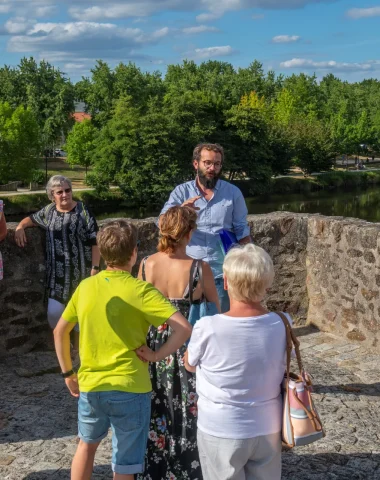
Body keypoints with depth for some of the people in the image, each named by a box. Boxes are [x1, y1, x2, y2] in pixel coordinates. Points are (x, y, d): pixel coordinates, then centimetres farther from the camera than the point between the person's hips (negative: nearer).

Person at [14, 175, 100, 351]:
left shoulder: (83, 211, -6)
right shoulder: (48, 211, 6)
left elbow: (95, 242, -7)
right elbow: (32, 219, 25)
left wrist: (95, 268, -12)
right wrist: (20, 227, 3)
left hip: (80, 272, -3)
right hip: (57, 273, 3)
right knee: (54, 312, -2)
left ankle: (77, 349, 27)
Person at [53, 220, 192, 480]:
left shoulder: (85, 286, 0)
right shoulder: (140, 290, -14)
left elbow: (60, 331, 10)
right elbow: (184, 329, -24)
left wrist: (68, 373, 19)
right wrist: (157, 355, -12)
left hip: (90, 386, 5)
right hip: (130, 388, -4)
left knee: (87, 444, 31)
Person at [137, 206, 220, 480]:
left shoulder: (146, 265, -8)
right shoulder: (199, 268, -18)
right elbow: (216, 308, -4)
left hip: (154, 348, 4)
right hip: (188, 350, -4)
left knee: (156, 413, 20)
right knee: (188, 414, 13)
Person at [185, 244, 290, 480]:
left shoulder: (208, 328, -23)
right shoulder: (282, 325, -14)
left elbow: (189, 364, -3)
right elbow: (284, 370, 2)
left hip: (221, 432, -3)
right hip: (268, 430, 3)